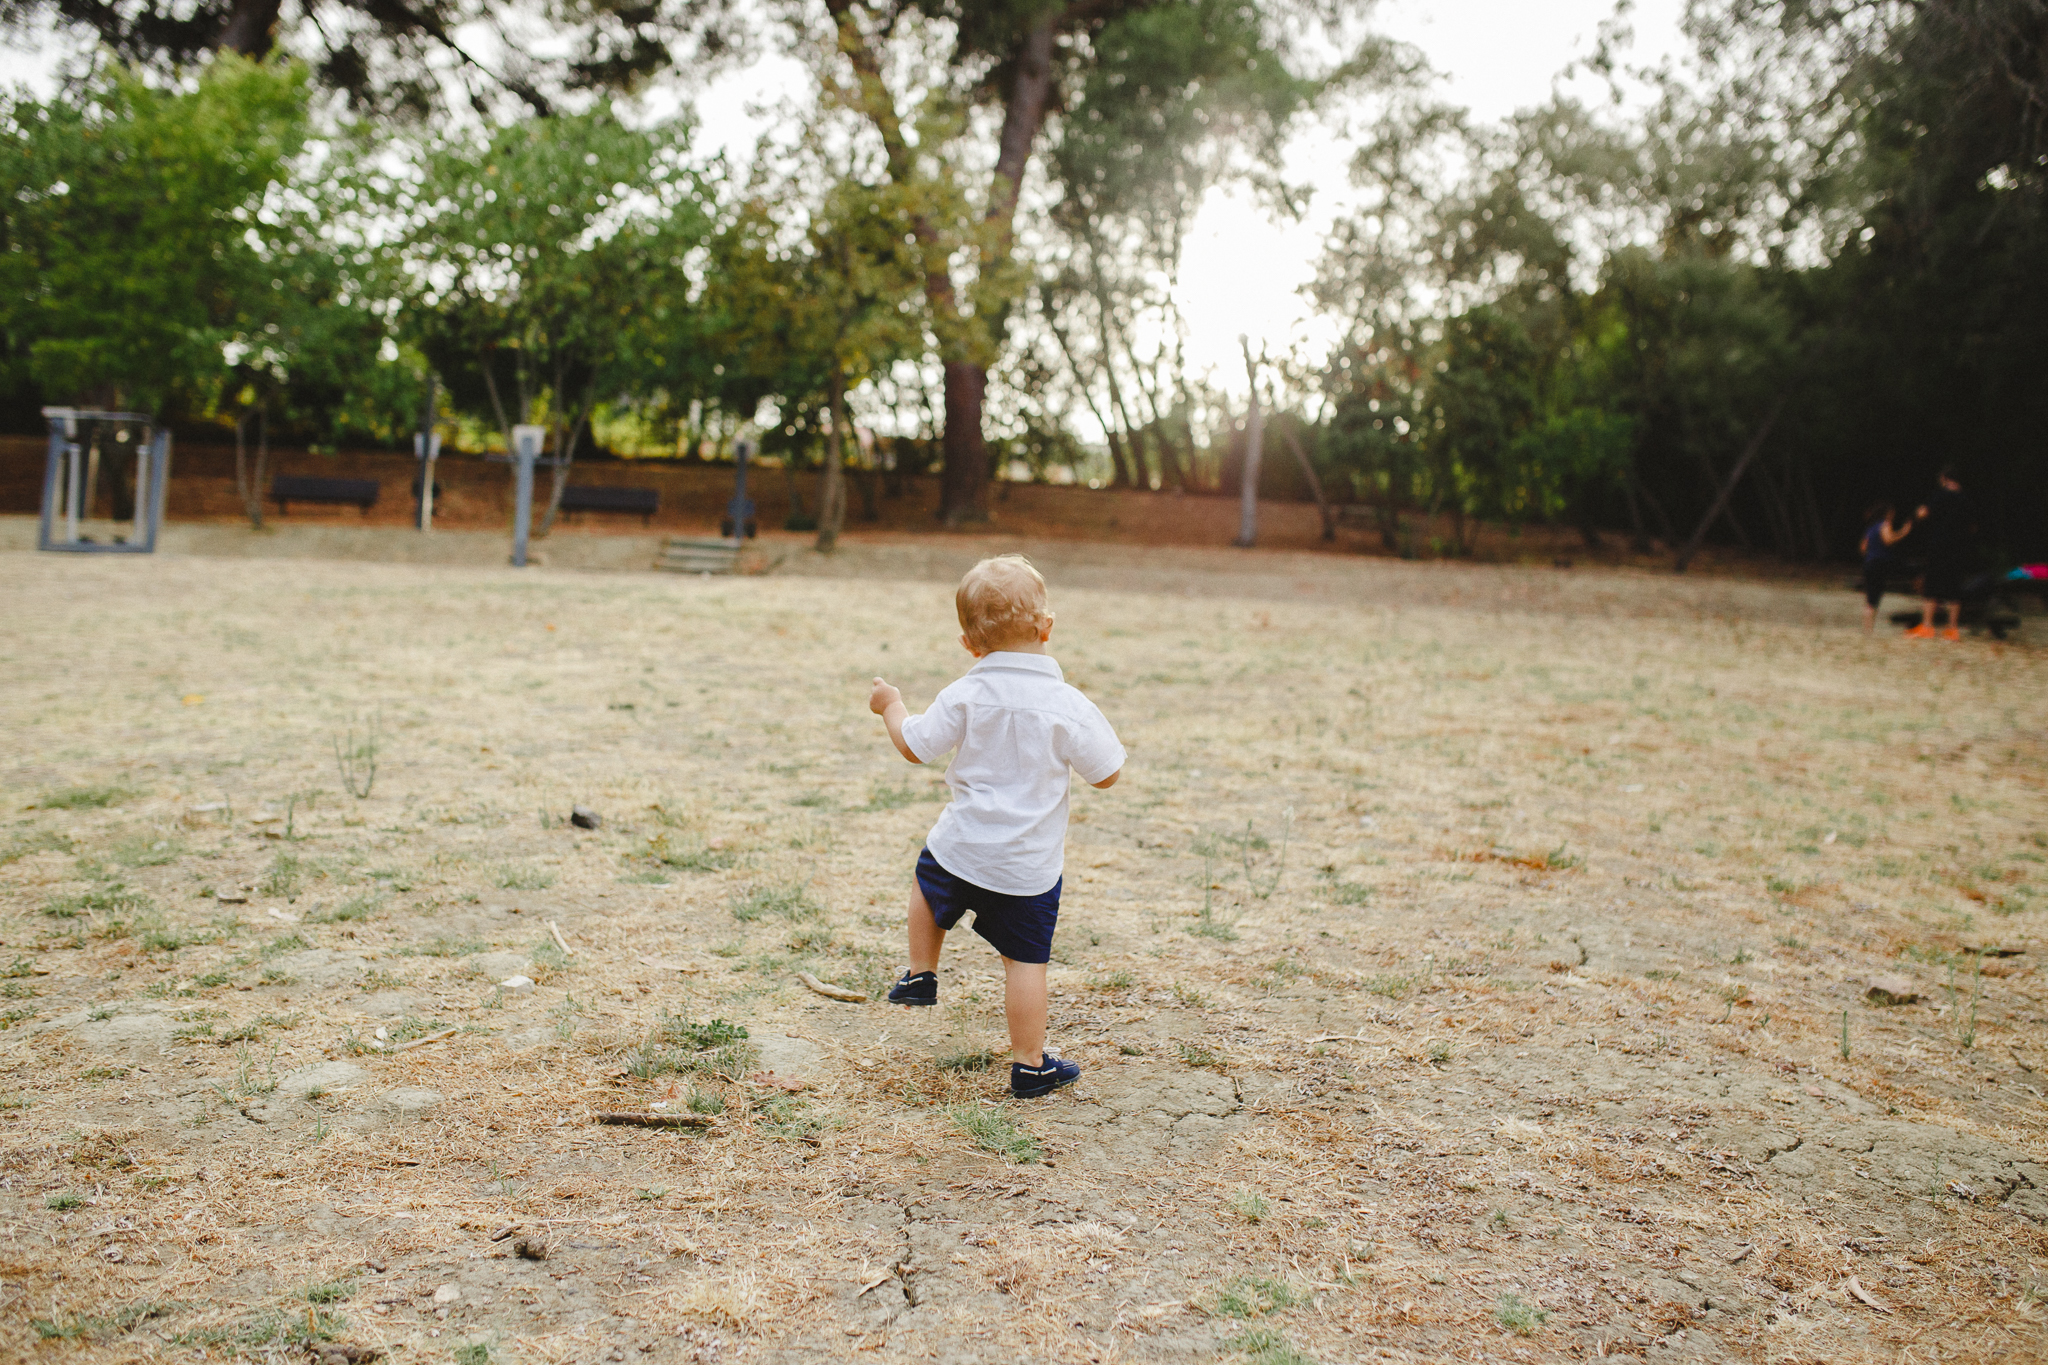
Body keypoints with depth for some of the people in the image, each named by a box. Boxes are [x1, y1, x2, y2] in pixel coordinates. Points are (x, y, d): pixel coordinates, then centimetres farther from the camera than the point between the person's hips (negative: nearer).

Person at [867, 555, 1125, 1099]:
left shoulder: (964, 696, -10)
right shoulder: (1069, 708, -15)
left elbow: (915, 746, 0)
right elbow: (1107, 775, -6)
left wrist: (892, 707, 19)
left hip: (961, 848, 2)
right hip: (1030, 866, -2)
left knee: (927, 884, 34)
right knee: (1025, 961, 7)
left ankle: (921, 974, 44)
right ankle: (1030, 1065, 14)